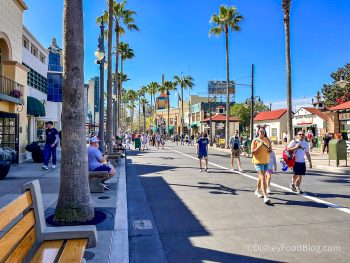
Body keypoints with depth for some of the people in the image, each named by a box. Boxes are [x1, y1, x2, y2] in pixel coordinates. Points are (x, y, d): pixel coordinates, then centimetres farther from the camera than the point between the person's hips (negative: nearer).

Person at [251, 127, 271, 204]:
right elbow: (252, 152, -14)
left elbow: (269, 149, 19)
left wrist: (270, 150, -5)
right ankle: (265, 196, -21)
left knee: (261, 177, 20)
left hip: (266, 161, 6)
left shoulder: (267, 139, 7)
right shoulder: (255, 140, -9)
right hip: (258, 161, -6)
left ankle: (257, 191, 40)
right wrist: (259, 146, -24)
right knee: (263, 177, -17)